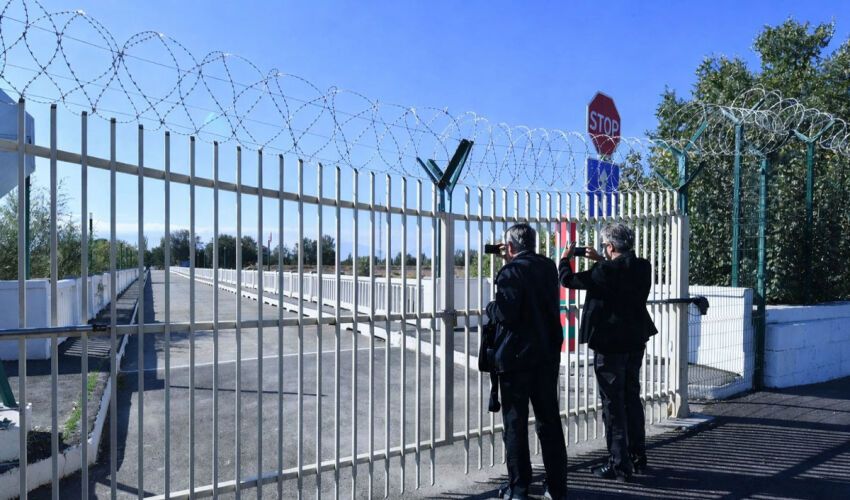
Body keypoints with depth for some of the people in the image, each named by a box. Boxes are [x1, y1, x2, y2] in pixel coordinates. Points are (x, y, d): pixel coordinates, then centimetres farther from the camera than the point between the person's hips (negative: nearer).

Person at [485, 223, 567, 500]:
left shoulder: (512, 271, -15)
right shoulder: (548, 267, 7)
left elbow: (505, 314, -22)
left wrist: (490, 307, -1)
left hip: (516, 357, -6)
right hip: (548, 355, 6)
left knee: (515, 424, 6)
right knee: (549, 421, 14)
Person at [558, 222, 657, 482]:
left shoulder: (606, 271, -20)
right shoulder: (643, 267, 1)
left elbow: (568, 279, -12)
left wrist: (565, 258, 6)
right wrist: (602, 261, 23)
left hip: (610, 344, -7)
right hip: (635, 342, 8)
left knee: (613, 404, 2)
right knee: (632, 398, 19)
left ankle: (620, 465, 9)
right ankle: (638, 457, 32)